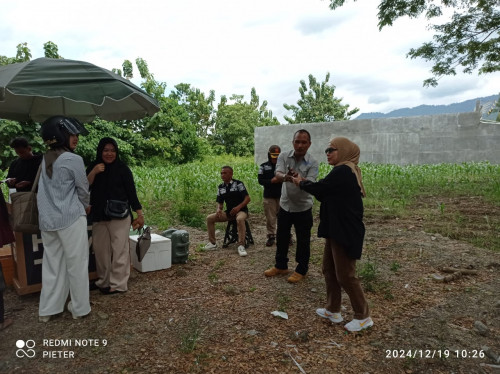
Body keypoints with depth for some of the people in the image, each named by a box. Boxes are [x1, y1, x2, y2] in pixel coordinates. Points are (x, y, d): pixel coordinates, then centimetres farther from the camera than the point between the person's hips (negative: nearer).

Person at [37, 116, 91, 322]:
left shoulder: (45, 159, 11)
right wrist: (85, 206, 18)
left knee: (51, 264, 14)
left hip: (47, 219, 7)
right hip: (71, 218, -7)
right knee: (77, 264, 4)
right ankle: (79, 307, 15)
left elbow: (45, 189, 15)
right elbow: (83, 188, -3)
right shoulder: (73, 160, -10)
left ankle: (47, 309, 22)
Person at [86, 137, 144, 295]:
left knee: (119, 250, -4)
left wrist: (140, 214, -5)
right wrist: (93, 173, -15)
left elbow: (131, 192, -2)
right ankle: (104, 282, 22)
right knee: (101, 250, 9)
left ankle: (118, 284, 4)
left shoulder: (122, 168, -2)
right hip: (98, 216, 4)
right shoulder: (93, 167, 8)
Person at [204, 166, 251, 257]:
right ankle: (212, 243, 4)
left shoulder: (238, 184, -7)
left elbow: (247, 198, -11)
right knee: (209, 218, -8)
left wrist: (238, 207, -24)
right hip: (228, 212, 6)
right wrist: (218, 209, -10)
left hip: (241, 210, -6)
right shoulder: (220, 187, 10)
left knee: (240, 219, -40)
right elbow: (220, 202, 13)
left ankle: (241, 246, -33)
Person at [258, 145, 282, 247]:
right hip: (269, 197, 1)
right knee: (270, 218, 6)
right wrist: (271, 181, -16)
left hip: (282, 196, 0)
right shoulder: (264, 166, 5)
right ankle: (271, 236, 17)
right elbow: (260, 180, -1)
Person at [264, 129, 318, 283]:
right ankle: (281, 266, 35)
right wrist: (285, 176, -49)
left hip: (303, 208, -3)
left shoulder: (313, 163, -13)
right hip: (285, 205, 3)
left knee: (303, 241, 7)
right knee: (281, 237, 16)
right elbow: (278, 175, -24)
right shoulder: (284, 156, -7)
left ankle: (301, 270, 27)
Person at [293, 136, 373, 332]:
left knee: (345, 275, 0)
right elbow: (325, 194, 14)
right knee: (329, 269, 17)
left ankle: (363, 317, 17)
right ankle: (333, 310, 30)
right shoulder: (345, 171, 13)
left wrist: (301, 183, 4)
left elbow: (319, 189, -15)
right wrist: (305, 183, 5)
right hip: (337, 230, 10)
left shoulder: (343, 172, -19)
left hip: (346, 233, -10)